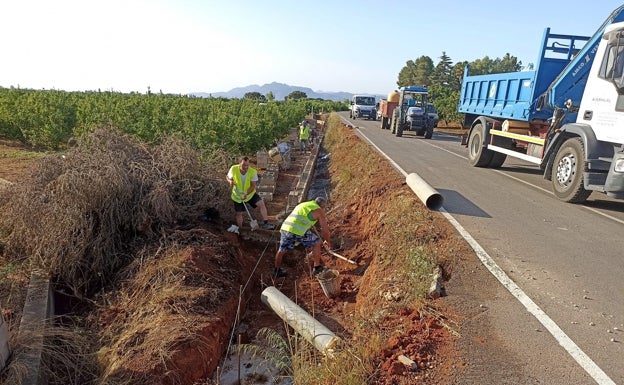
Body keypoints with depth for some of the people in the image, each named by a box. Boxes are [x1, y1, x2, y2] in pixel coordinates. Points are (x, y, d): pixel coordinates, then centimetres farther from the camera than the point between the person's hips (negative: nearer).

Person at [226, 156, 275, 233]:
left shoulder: (253, 172, -22)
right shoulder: (233, 169, -20)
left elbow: (253, 185, -19)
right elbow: (228, 177, -1)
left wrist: (246, 194, -33)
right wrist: (230, 181, -25)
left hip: (250, 194, 0)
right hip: (237, 195, 0)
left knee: (261, 204, -20)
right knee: (239, 213, 10)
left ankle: (266, 223, -14)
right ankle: (238, 229, 33)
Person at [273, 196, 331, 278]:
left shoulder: (303, 205, 34)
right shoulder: (319, 211, 13)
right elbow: (325, 229, 16)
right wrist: (326, 241, 35)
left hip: (285, 227, 6)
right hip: (298, 231, -6)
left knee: (282, 249, 28)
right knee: (316, 243, 17)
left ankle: (277, 271, 36)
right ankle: (317, 267, 27)